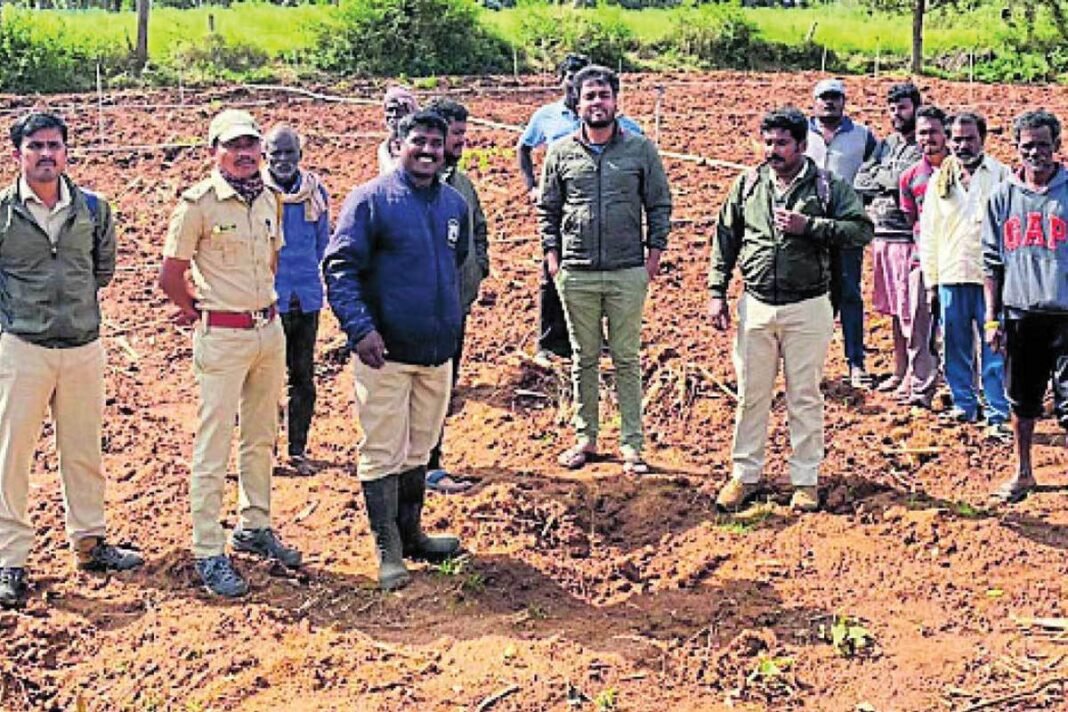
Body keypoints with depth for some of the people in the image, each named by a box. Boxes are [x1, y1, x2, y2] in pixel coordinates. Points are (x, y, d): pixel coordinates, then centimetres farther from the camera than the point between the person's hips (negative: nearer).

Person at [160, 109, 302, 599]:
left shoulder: (268, 200, 8)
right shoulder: (199, 204, -12)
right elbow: (170, 276, -8)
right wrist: (202, 311, 6)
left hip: (270, 330, 7)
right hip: (222, 336, -7)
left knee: (260, 438, 17)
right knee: (214, 447, -2)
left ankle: (254, 527, 32)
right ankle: (209, 555, 4)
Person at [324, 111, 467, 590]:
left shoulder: (454, 204, 9)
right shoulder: (371, 200, -9)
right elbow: (339, 267, -13)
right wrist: (360, 328, -22)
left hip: (438, 352, 6)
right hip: (385, 352, -6)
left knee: (419, 450, 17)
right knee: (383, 454, 0)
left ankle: (411, 534, 30)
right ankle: (388, 552, 8)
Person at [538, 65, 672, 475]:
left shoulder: (641, 149, 2)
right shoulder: (561, 152, 4)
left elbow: (659, 205, 6)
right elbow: (547, 208, 11)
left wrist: (654, 252, 0)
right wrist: (552, 254, 3)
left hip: (628, 272, -1)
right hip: (576, 274, 1)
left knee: (627, 360, 4)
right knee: (584, 359, 10)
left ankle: (632, 444, 11)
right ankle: (585, 438, 21)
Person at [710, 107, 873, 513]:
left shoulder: (827, 186, -2)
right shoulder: (748, 184, 6)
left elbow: (862, 230, -11)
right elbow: (725, 239, 10)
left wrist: (809, 225, -19)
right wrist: (717, 292, 4)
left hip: (808, 308, -2)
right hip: (756, 306, 2)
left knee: (805, 396, 6)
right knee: (751, 394, 8)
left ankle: (805, 480, 17)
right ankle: (745, 475, 20)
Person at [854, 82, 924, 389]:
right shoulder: (885, 144, 17)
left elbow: (900, 180, -19)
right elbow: (860, 183, 8)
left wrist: (877, 174, -1)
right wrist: (889, 182, -7)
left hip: (907, 235, -7)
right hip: (881, 234, 7)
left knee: (910, 309, -5)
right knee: (894, 309, 13)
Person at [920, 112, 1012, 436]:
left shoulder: (1001, 175, 1)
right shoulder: (939, 180, 10)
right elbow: (928, 234, 12)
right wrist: (931, 282, 9)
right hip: (951, 276, 3)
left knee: (995, 349, -2)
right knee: (956, 346, 9)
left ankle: (998, 415, 3)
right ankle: (964, 405, 23)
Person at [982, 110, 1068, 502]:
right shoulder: (1003, 197, 6)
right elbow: (992, 261, 10)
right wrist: (991, 318, 6)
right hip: (1020, 315, 3)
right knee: (1022, 401, 15)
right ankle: (1023, 473, 31)